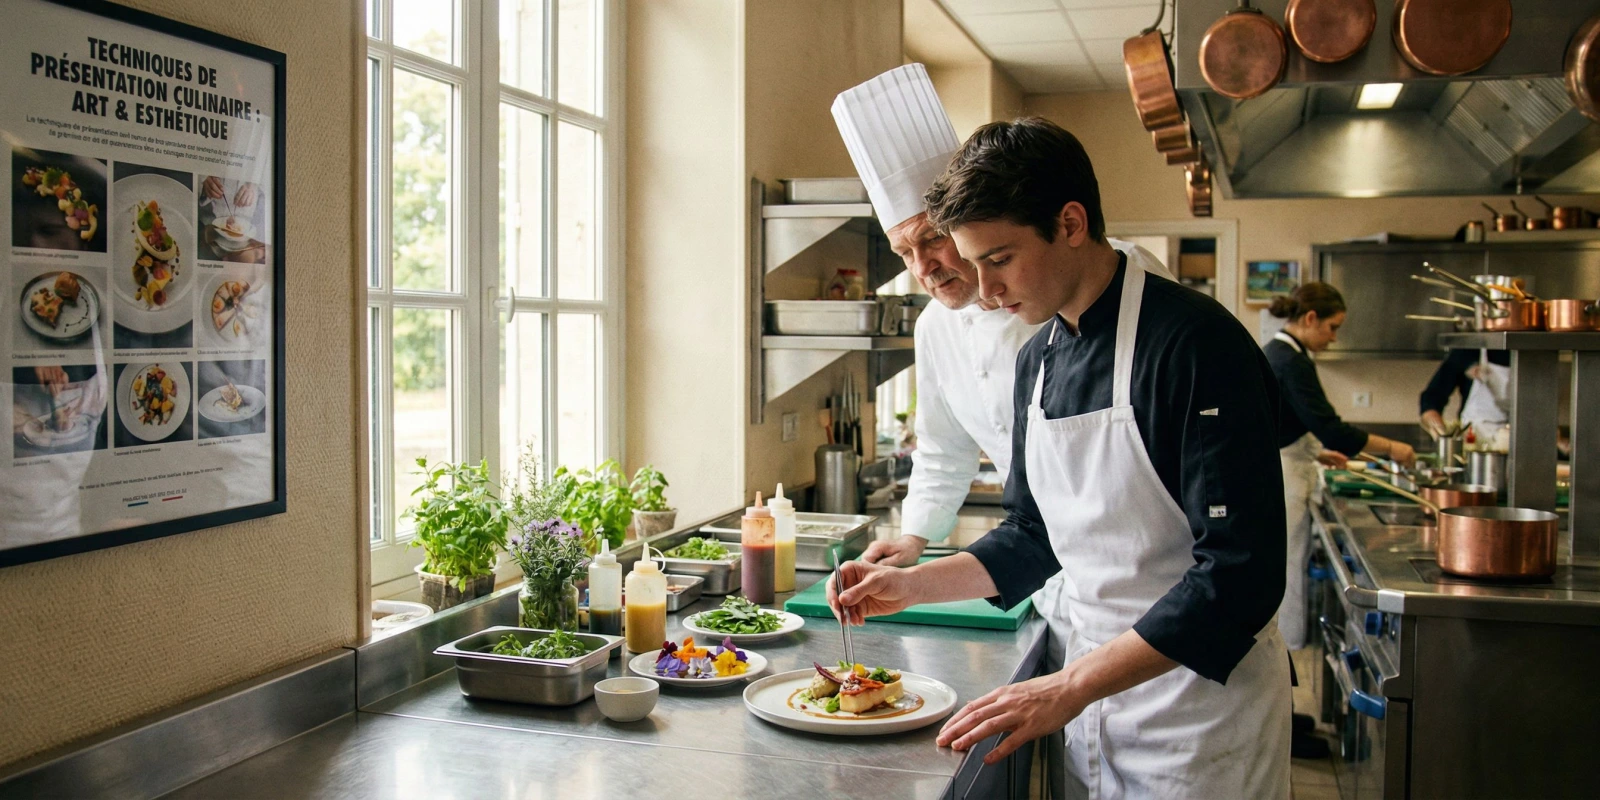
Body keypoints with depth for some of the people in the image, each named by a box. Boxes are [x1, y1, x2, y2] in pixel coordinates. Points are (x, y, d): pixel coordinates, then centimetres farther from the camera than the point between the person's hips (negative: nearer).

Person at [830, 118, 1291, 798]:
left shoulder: (1195, 345, -20)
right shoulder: (1038, 360, 5)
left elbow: (1239, 573, -23)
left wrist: (1070, 687, -24)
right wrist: (912, 584, 3)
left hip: (1202, 709, -7)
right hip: (1091, 690, 7)